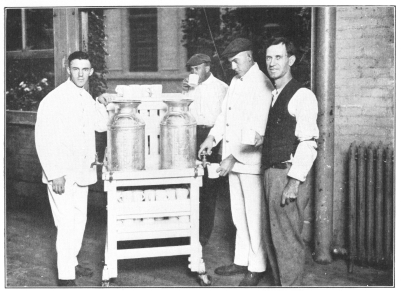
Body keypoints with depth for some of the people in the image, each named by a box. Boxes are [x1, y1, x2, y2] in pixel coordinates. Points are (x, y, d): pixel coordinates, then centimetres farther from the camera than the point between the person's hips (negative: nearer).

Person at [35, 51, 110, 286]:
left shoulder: (86, 98, 9)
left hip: (82, 172, 8)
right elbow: (43, 139, -17)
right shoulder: (54, 99, -15)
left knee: (80, 220, 17)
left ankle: (71, 262, 32)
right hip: (61, 174, -8)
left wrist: (101, 105, -1)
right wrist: (54, 174, -20)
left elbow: (101, 125, 18)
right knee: (67, 224, -7)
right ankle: (66, 276, 3)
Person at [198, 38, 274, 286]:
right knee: (239, 214, 16)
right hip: (233, 160, 8)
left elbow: (257, 130, -22)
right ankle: (242, 261, 28)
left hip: (251, 162, -8)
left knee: (254, 216, 2)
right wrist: (213, 137, 6)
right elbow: (225, 112, 21)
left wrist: (233, 158, -24)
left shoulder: (261, 85, -16)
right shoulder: (236, 81, 12)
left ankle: (257, 267, 13)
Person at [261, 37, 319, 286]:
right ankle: (280, 284, 26)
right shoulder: (271, 96, 17)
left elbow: (308, 143, -16)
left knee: (287, 237, -3)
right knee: (273, 235, 14)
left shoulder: (302, 96, -9)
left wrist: (294, 182, -21)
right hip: (270, 172, 8)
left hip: (288, 174, -8)